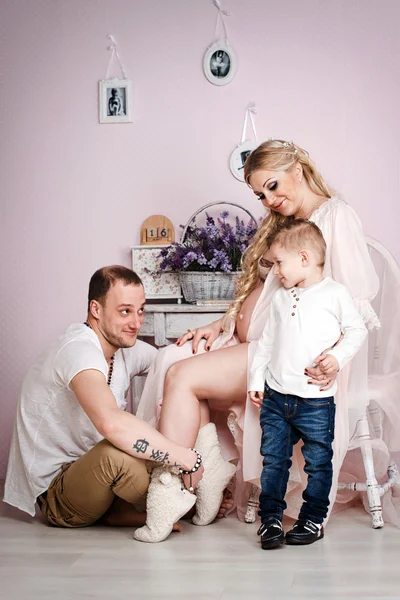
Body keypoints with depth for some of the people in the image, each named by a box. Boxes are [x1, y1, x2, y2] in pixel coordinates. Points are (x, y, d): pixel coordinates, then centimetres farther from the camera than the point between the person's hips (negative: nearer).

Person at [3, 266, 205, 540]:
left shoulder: (126, 347, 3)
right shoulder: (79, 350, -27)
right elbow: (111, 422, -45)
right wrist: (187, 458, -38)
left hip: (90, 472, 9)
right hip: (54, 494, -9)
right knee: (115, 452, -39)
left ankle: (115, 512, -7)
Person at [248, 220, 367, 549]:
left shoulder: (335, 293, -3)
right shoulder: (280, 298, 12)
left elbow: (357, 330, 1)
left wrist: (338, 356, -15)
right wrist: (256, 379, 13)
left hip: (316, 400, -4)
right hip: (275, 397, 4)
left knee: (318, 463, 4)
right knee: (273, 460, 5)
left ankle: (313, 519, 16)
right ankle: (271, 518, 13)